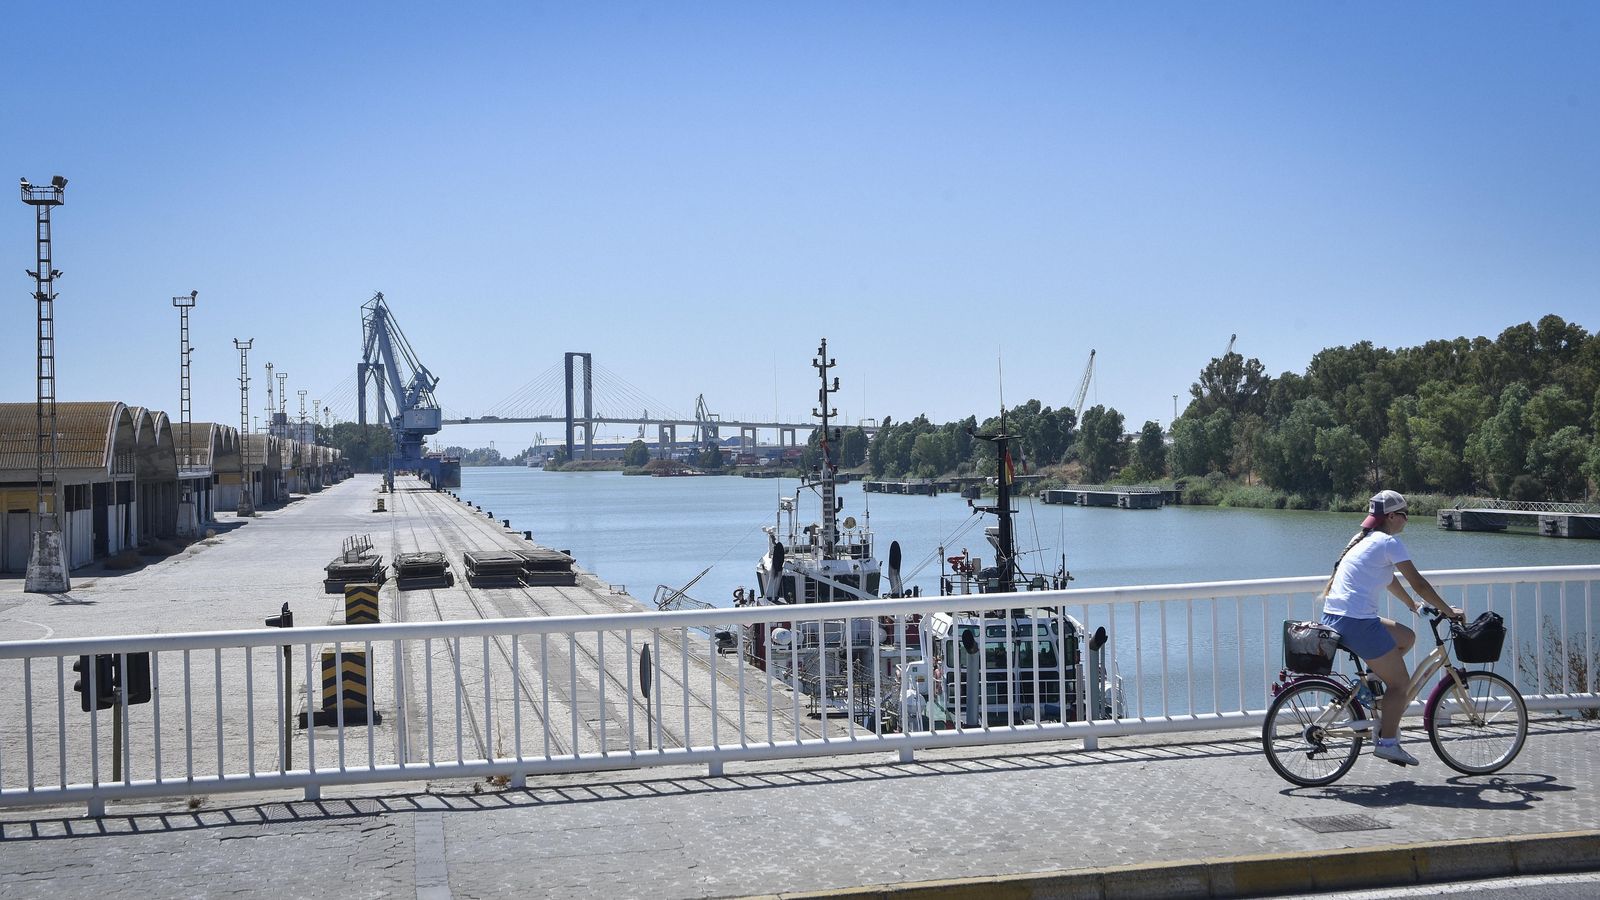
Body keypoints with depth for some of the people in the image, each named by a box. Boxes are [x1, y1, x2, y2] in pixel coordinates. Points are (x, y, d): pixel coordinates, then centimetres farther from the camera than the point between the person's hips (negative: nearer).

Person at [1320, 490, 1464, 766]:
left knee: (1406, 637, 24)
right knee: (1401, 682, 3)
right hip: (1357, 622, -9)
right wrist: (1448, 610, 6)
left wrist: (1413, 605, 41)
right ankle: (1387, 742, 2)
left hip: (1334, 618, 9)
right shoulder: (1388, 542, -7)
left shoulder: (1365, 541, 20)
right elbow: (1418, 583, -5)